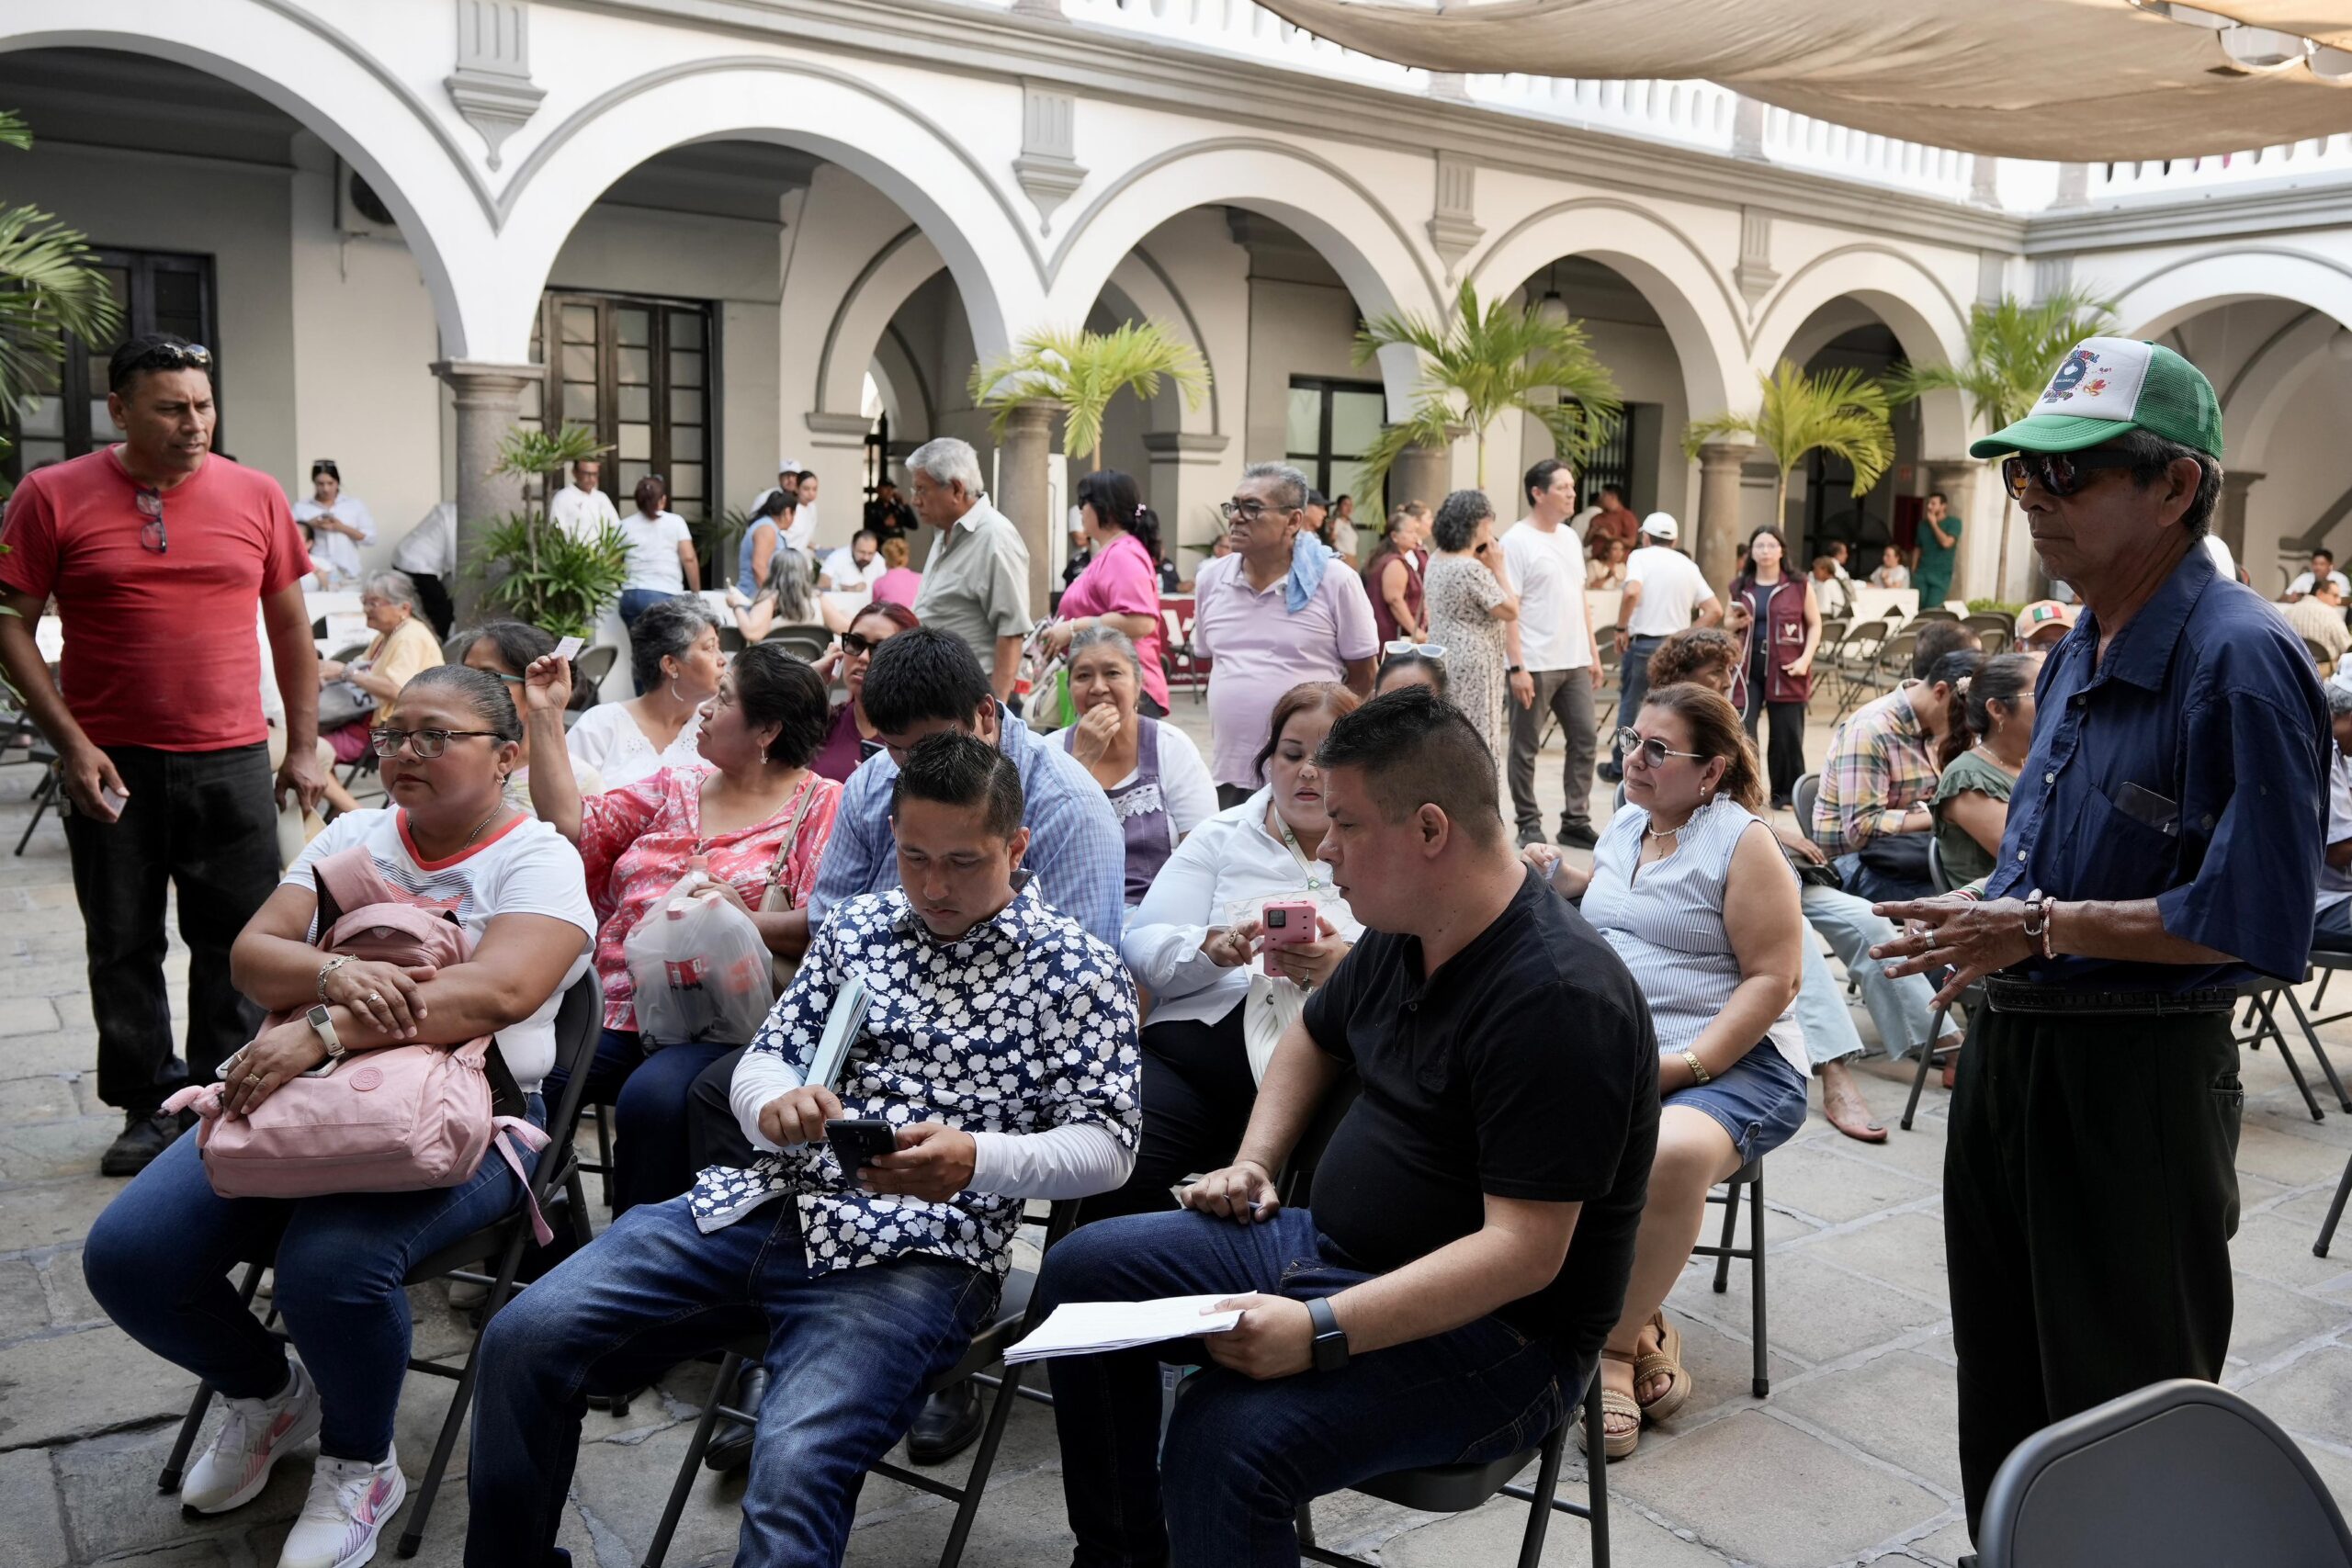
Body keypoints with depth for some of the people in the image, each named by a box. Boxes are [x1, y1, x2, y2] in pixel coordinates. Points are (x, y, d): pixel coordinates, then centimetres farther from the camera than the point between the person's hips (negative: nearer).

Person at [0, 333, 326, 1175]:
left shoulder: (256, 496, 4)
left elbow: (291, 626, 9)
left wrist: (304, 747, 7)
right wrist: (70, 742, -10)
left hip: (232, 760, 1)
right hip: (111, 764, -1)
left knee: (238, 945, 6)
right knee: (124, 947, 9)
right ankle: (149, 1108, 23)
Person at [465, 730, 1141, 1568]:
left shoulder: (1077, 968, 0)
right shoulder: (857, 923, 14)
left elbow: (1107, 1144, -4)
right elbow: (766, 1056, 14)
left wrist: (977, 1159, -24)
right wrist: (774, 1103, -12)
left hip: (914, 1250, -5)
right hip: (767, 1205, 6)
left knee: (795, 1471, -32)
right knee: (523, 1339, -7)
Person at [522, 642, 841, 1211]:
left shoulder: (821, 806, 2)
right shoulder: (674, 789, 22)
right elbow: (573, 828, 15)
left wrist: (752, 923, -24)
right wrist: (545, 715, 15)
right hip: (618, 1007, 6)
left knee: (653, 1098, -34)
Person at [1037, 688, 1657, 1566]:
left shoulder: (1557, 997, -25)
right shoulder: (1400, 936, 3)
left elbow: (1524, 1251, -28)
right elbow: (1315, 1035, 25)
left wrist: (1320, 1330, -33)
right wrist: (1254, 1161, 8)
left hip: (1492, 1329, -9)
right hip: (1331, 1247, 9)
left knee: (1227, 1435, -33)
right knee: (1083, 1272, 5)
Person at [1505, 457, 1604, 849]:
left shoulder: (1569, 537, 13)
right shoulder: (1517, 541, -9)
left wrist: (1593, 651, 14)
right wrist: (1517, 667, -19)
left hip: (1575, 662, 7)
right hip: (1535, 665, -7)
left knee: (1583, 739, 8)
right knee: (1525, 747, 3)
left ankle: (1576, 821, 17)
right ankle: (1528, 824, 13)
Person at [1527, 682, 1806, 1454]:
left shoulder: (1743, 842, -3)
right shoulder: (1625, 823, 17)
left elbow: (1772, 979, -9)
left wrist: (1683, 1066, -19)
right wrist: (1559, 879, 13)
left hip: (1729, 1061, -5)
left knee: (1675, 1152, -39)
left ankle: (1613, 1346, -13)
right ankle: (1641, 1333, -8)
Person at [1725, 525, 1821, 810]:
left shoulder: (1799, 586, 2)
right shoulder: (1740, 587, 10)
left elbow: (1814, 625, 3)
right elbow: (1728, 624, 21)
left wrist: (1805, 659, -10)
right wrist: (1736, 623, -4)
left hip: (1786, 670, -2)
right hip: (1747, 669, 2)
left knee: (1787, 734, 4)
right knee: (1741, 731, -8)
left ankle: (1785, 793, 19)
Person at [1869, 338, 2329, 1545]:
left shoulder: (2239, 657, -19)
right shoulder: (2077, 652, 9)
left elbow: (2255, 922, -24)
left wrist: (2041, 928, -20)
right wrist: (1984, 926, 3)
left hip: (2137, 1078, -9)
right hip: (2013, 1043, 9)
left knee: (2128, 1405, 10)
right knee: (2003, 1381, 23)